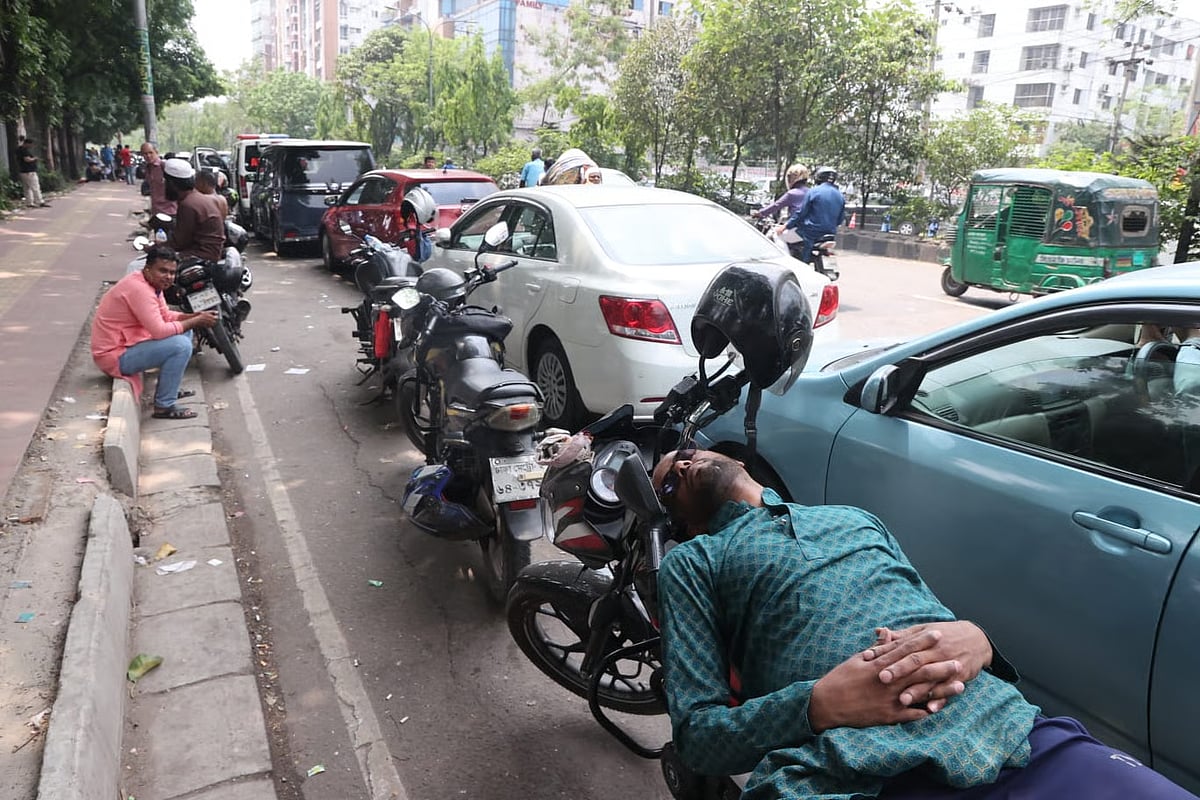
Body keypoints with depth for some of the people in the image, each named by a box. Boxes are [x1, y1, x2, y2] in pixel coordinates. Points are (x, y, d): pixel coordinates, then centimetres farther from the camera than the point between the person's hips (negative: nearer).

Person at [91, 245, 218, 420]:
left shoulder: (152, 283, 5)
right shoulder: (139, 289, -25)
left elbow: (166, 316, 13)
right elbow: (160, 331, -31)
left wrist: (196, 316, -4)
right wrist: (196, 322, -21)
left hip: (125, 342, 11)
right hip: (115, 355, -11)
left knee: (185, 331, 14)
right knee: (181, 345, -24)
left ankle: (169, 389, 20)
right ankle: (164, 407, -14)